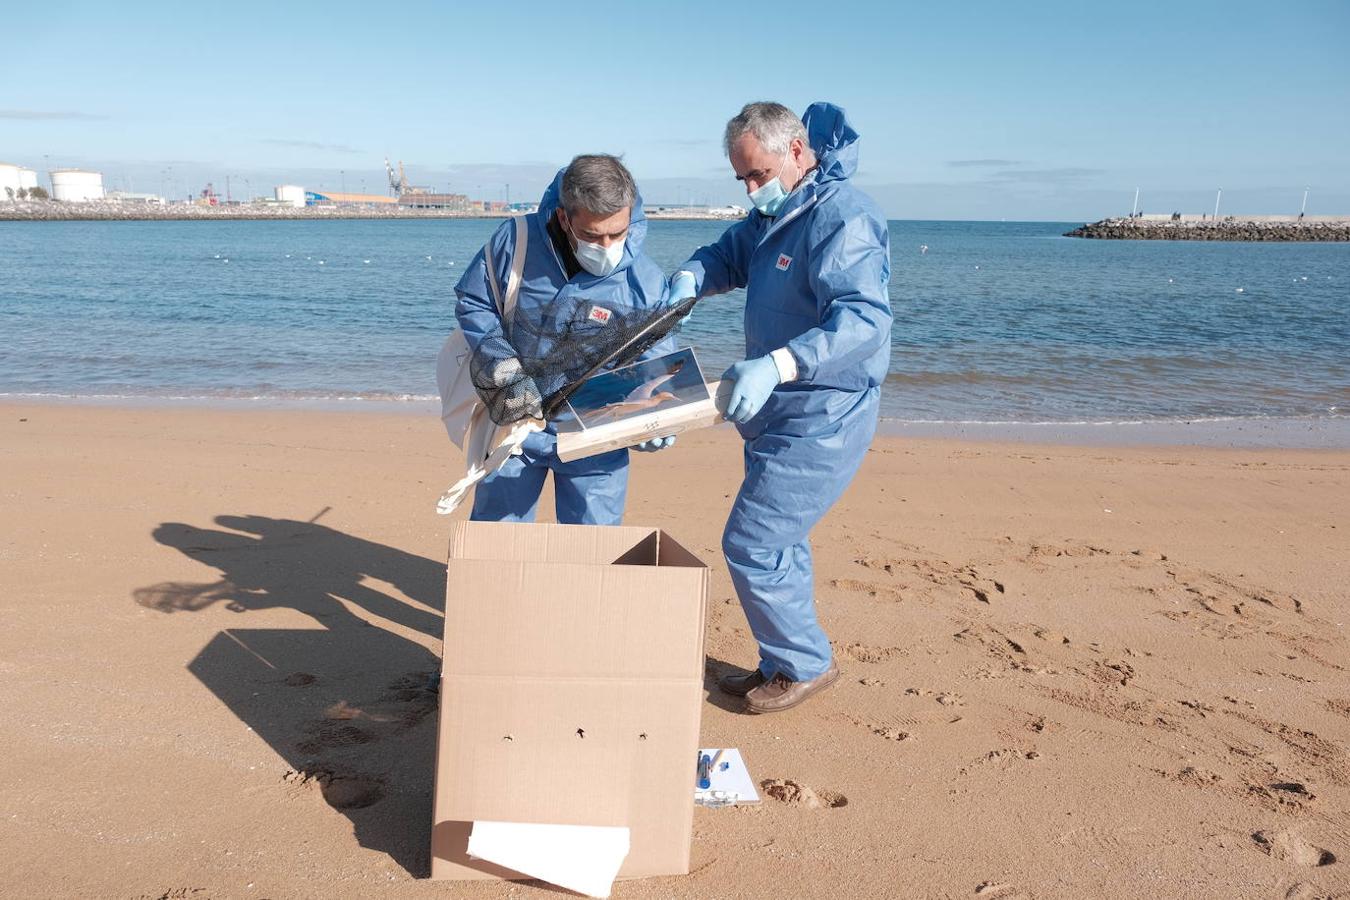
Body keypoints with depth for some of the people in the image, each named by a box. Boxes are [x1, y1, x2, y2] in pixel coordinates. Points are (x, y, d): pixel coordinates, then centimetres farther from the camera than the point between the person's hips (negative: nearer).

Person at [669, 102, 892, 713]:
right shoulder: (775, 212, 10)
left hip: (821, 419, -10)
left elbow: (863, 318, -34)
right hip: (780, 413, 10)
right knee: (777, 542, 17)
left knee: (750, 545, -7)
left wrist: (777, 365, -48)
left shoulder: (842, 217, -22)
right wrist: (690, 280, -4)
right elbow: (728, 255, 20)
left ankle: (806, 666, 12)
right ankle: (783, 663, 32)